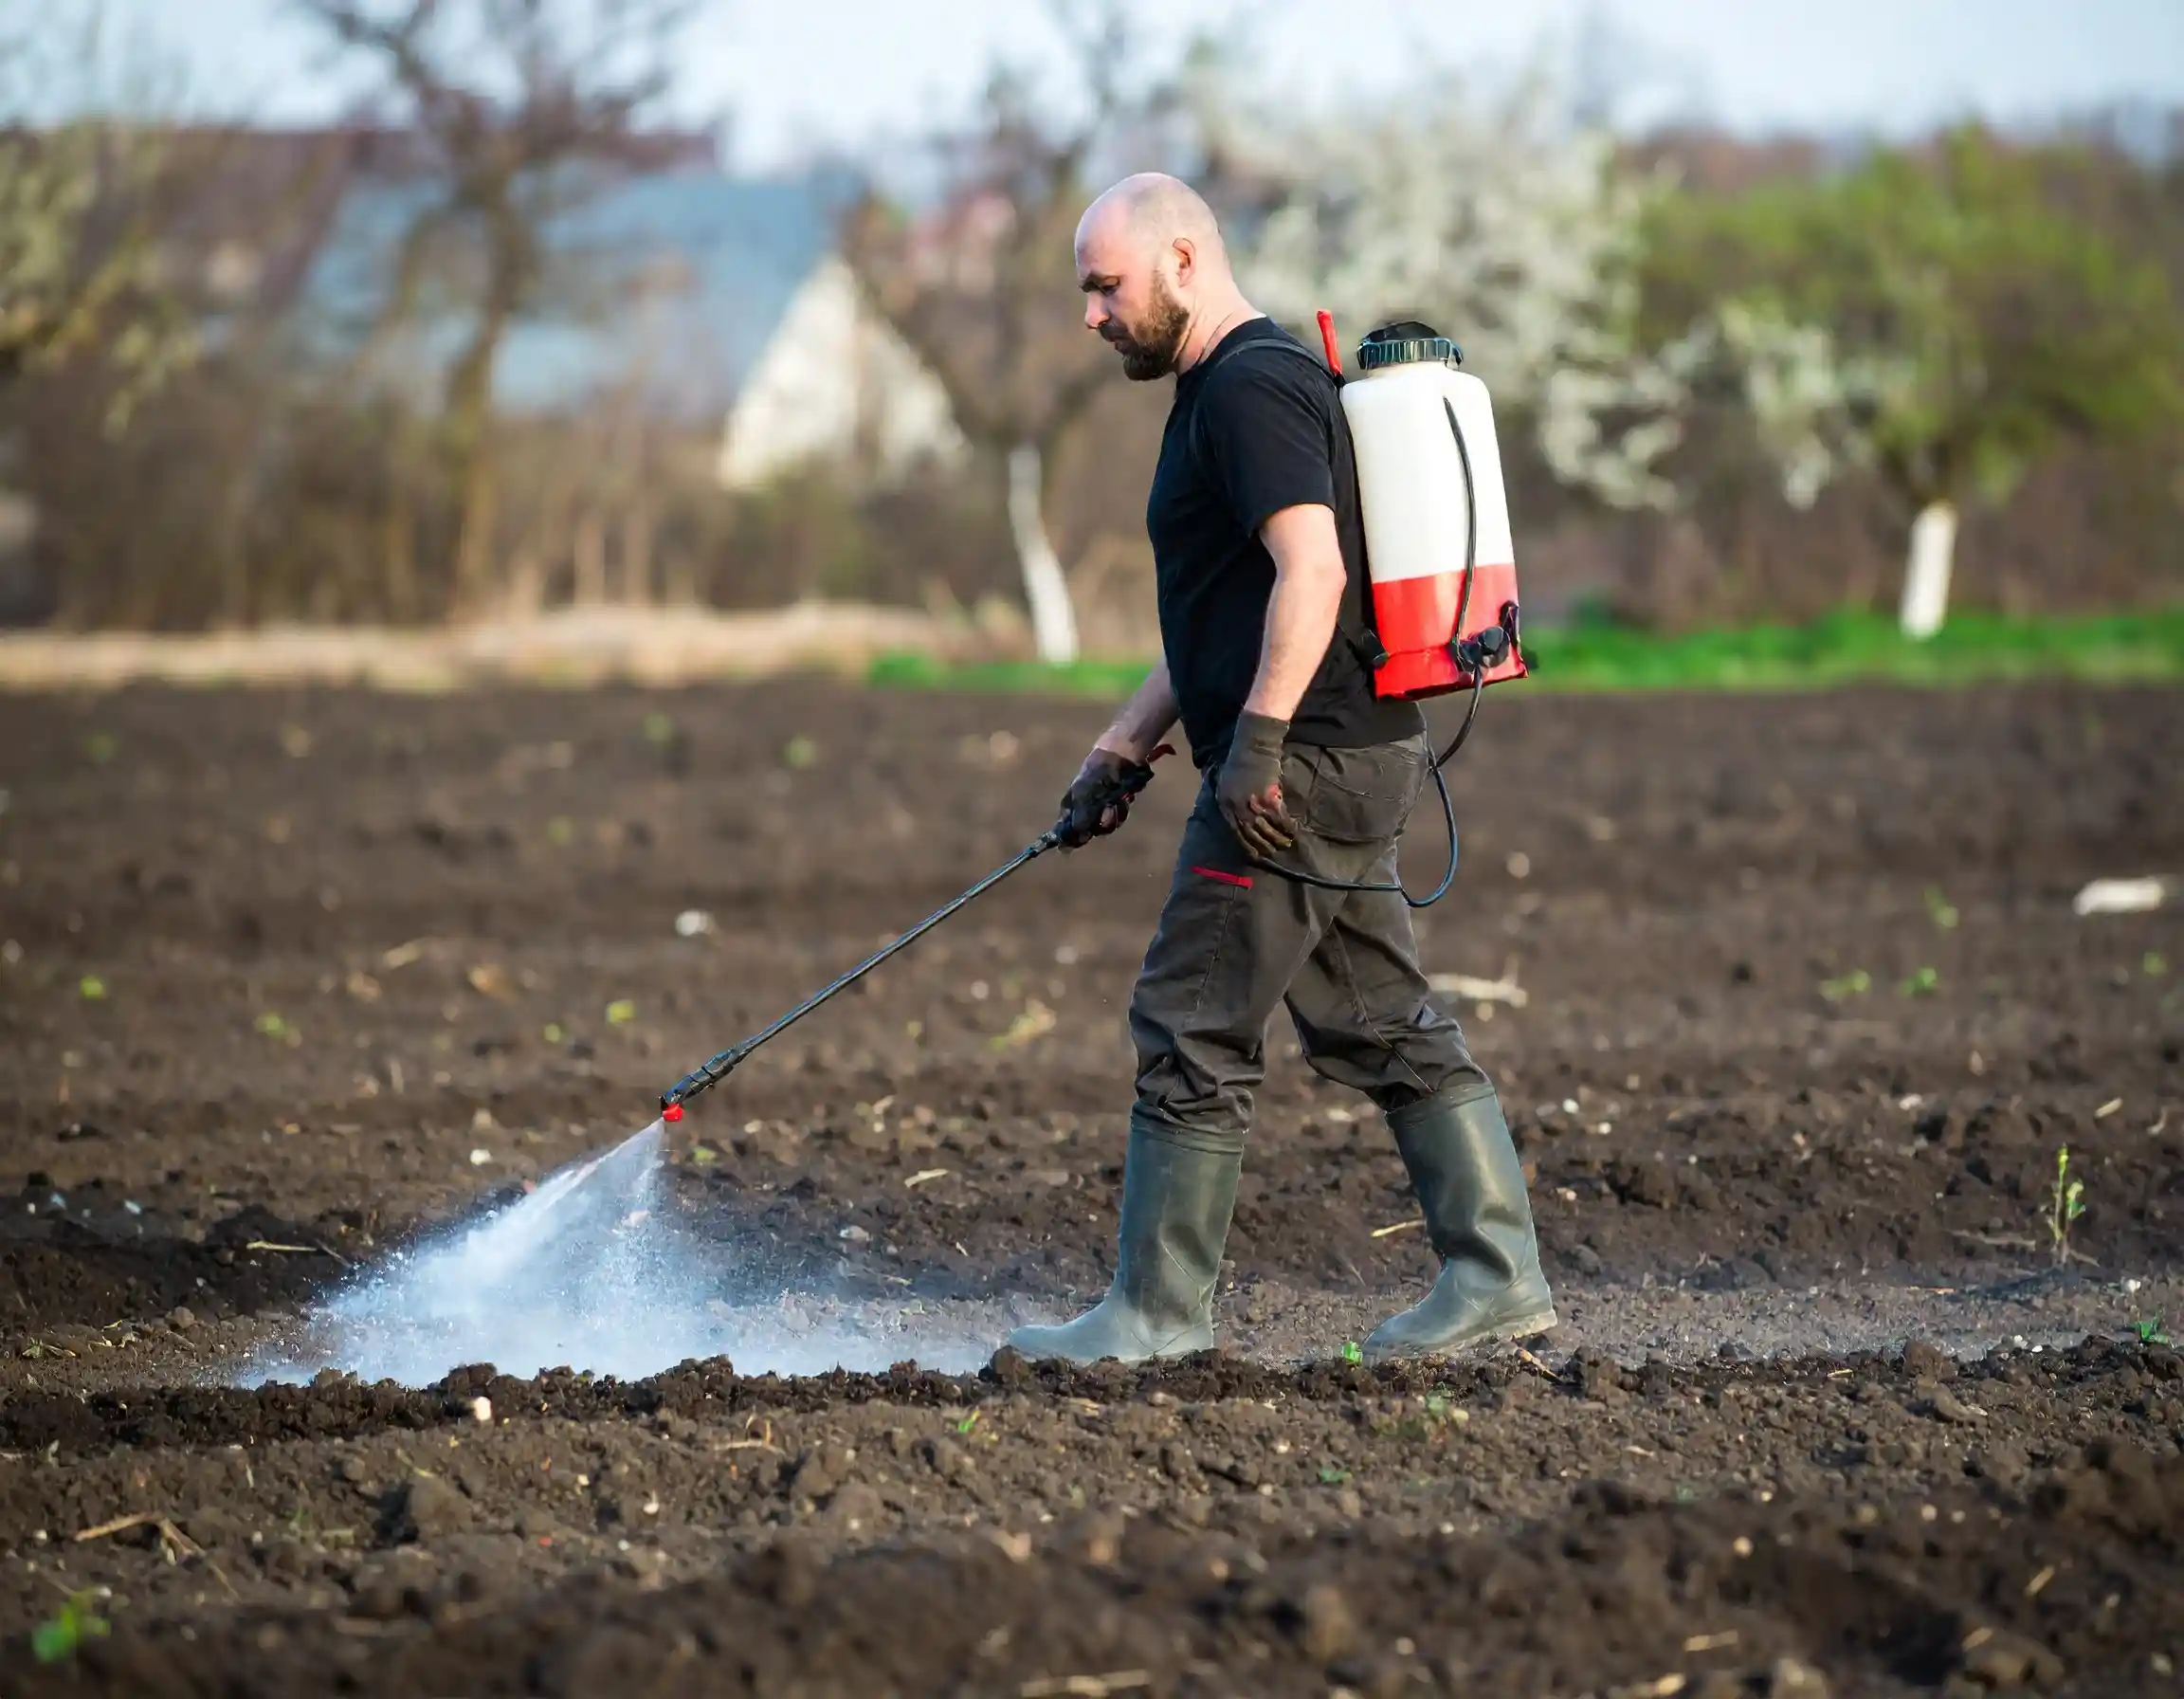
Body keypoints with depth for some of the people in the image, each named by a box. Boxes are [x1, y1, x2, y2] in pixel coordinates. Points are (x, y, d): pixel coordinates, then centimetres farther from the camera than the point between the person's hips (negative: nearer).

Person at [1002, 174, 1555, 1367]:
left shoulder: (1253, 389, -13)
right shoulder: (1231, 390, 20)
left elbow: (1312, 571, -25)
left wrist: (1256, 743, -28)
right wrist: (1120, 753, 25)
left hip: (1295, 771, -11)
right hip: (1351, 764, 11)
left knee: (1193, 1032, -4)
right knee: (1386, 1025, 10)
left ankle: (1157, 1312, 1)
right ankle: (1496, 1275, 9)